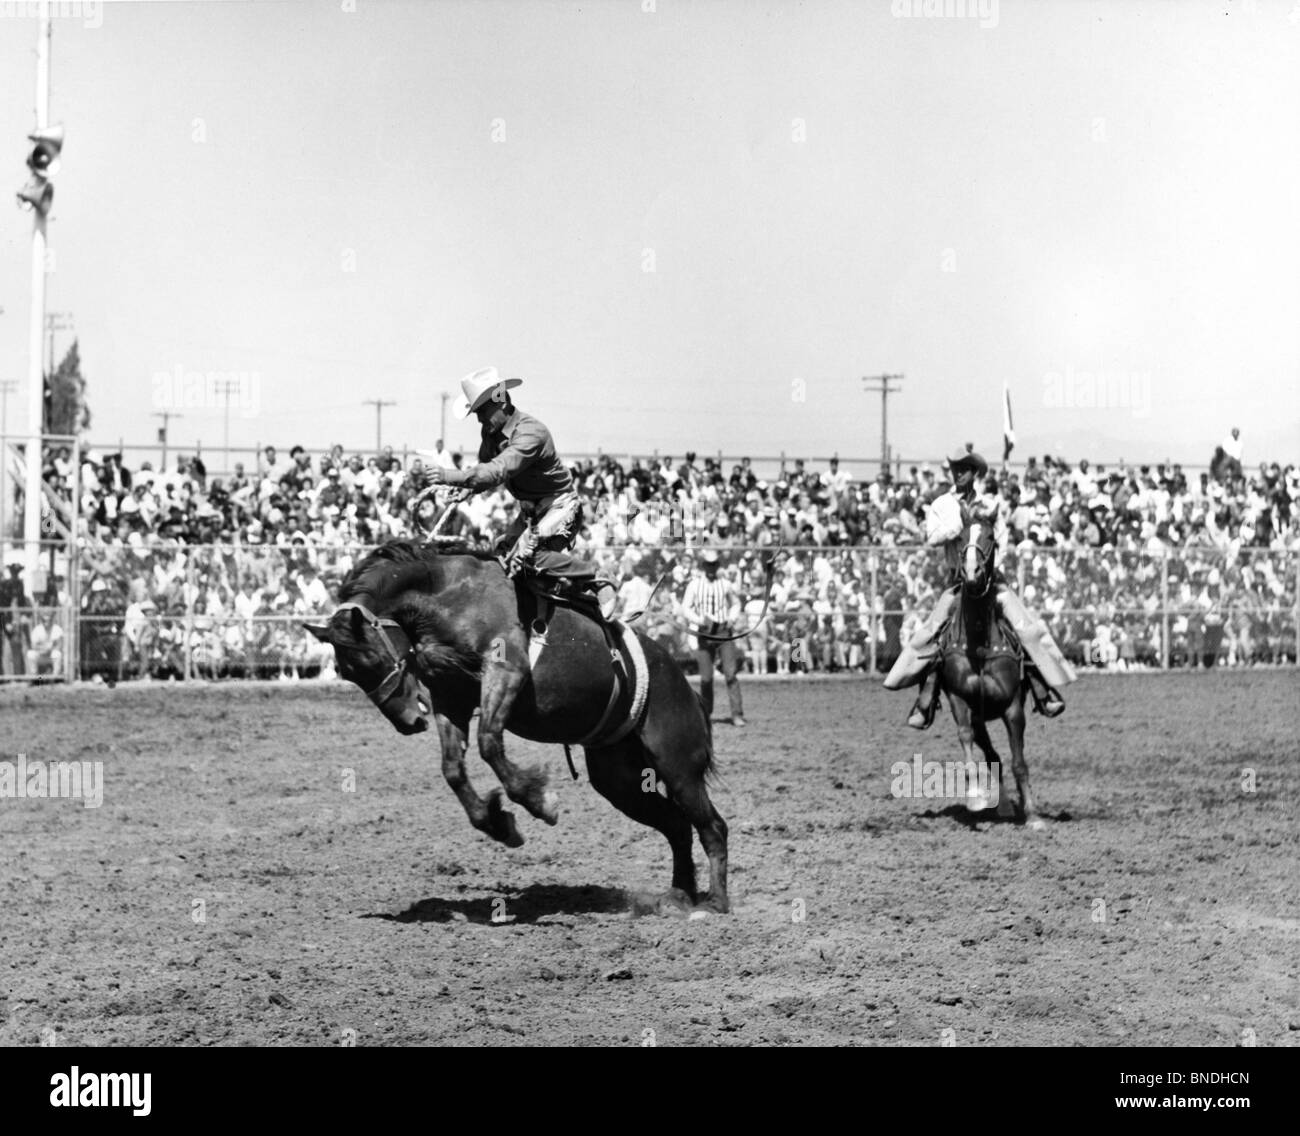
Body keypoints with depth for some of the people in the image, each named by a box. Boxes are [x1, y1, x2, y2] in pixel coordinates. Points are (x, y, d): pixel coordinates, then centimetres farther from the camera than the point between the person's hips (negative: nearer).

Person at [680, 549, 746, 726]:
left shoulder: (725, 584, 6)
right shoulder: (694, 585, 1)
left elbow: (735, 604, 20)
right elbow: (685, 608, -2)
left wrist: (732, 619, 2)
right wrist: (701, 620, -18)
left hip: (724, 632, 0)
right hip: (704, 632, 0)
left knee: (730, 673, -9)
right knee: (706, 677, 2)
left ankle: (737, 714, -9)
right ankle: (705, 713, 19)